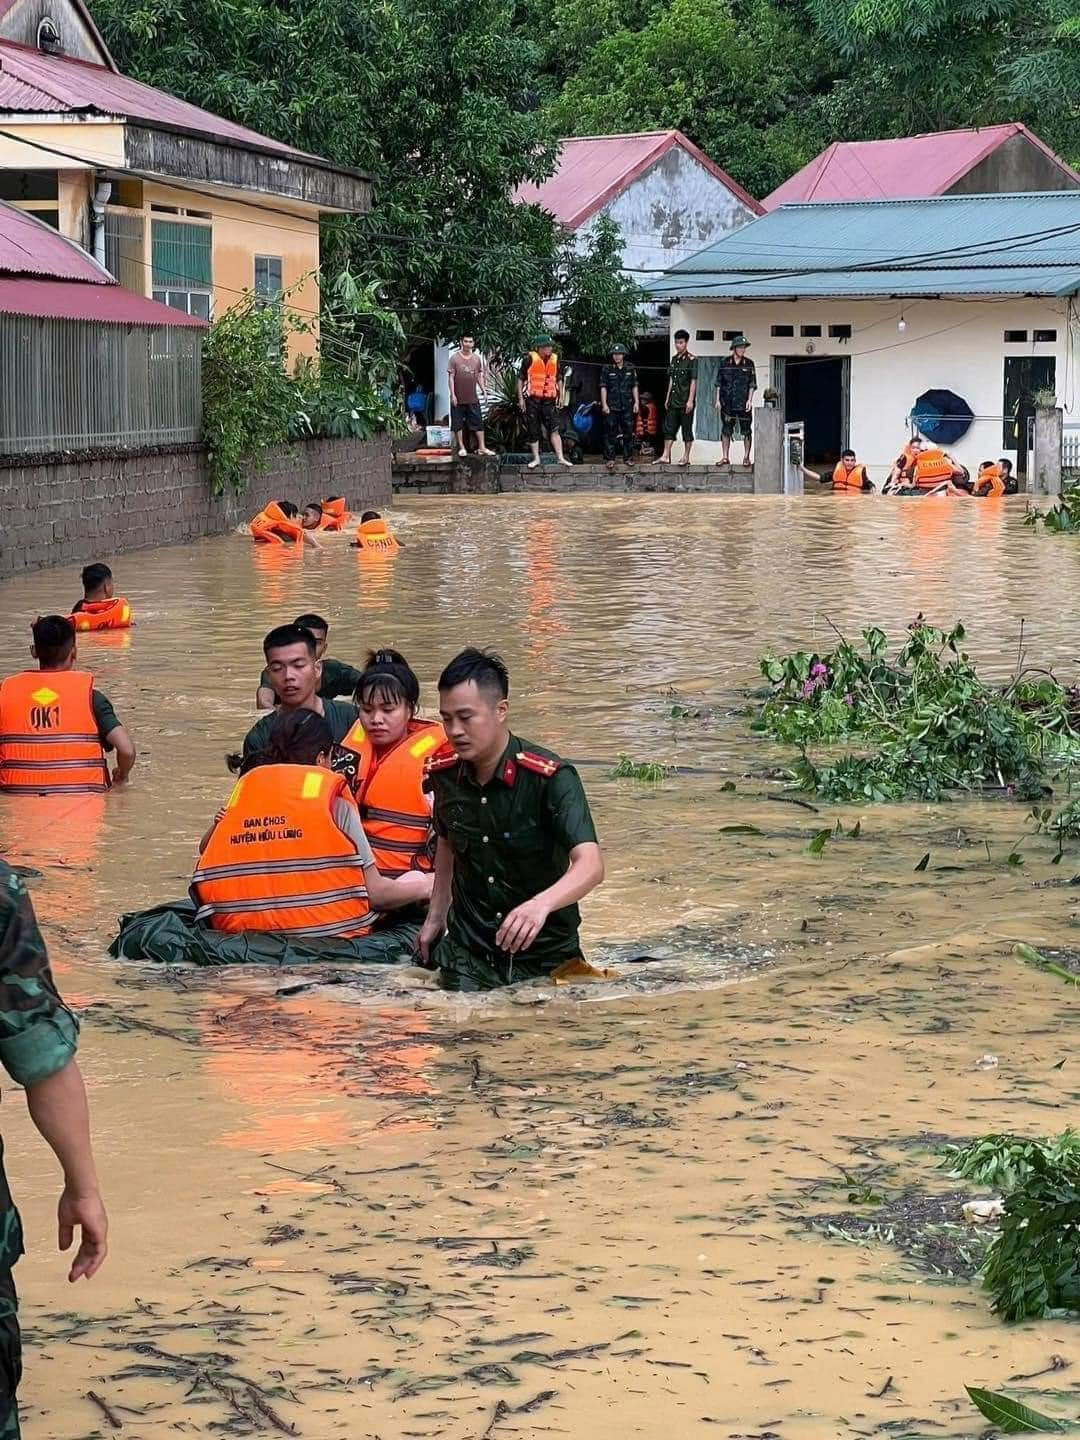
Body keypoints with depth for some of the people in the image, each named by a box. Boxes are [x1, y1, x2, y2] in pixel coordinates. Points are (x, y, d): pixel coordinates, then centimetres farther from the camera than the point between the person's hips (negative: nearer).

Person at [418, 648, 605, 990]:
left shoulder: (551, 778, -21)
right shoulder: (443, 771, -4)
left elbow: (590, 865, -32)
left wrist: (541, 904, -51)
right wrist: (436, 916, 16)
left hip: (543, 954, -3)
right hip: (468, 952, 4)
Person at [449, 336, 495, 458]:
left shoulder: (477, 358, 5)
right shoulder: (454, 358, -5)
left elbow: (479, 376, 12)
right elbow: (451, 377, -5)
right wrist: (453, 394, -11)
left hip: (473, 398, 3)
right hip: (458, 398, -3)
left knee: (478, 423, 2)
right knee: (458, 424, 3)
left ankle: (482, 448, 6)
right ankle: (461, 447, 13)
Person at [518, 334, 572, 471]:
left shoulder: (555, 359, 10)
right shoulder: (530, 359, -3)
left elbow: (558, 380, 22)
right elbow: (521, 379, 0)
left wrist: (560, 397, 18)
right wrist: (521, 398, -5)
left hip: (549, 400, 3)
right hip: (532, 399, -3)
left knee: (554, 429, -6)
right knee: (533, 431, 3)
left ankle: (560, 457, -6)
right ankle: (536, 459, 11)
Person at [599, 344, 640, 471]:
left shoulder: (630, 370, 9)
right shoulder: (607, 370, 2)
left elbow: (635, 387, 13)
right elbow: (603, 388, 0)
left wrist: (636, 402, 6)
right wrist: (604, 404, -7)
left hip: (627, 406, 2)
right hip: (612, 406, -2)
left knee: (628, 432, 3)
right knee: (610, 433, -3)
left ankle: (628, 458, 11)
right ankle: (610, 459, 0)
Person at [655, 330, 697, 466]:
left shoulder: (692, 360, -8)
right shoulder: (674, 359, 13)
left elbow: (693, 381, -11)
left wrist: (690, 400, -16)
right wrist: (667, 399, 15)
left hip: (686, 402, -7)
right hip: (673, 401, 7)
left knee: (687, 429, 0)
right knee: (669, 428, 3)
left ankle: (686, 457, 5)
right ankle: (666, 456, 3)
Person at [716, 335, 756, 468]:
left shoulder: (749, 364, 4)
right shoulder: (725, 363, 5)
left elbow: (752, 384, 3)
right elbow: (719, 383, 8)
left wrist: (750, 400, -7)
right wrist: (718, 400, 2)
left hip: (744, 403, -1)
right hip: (727, 402, 1)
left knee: (746, 430, -1)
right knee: (726, 429, 2)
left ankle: (746, 457, 5)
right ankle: (725, 457, 6)